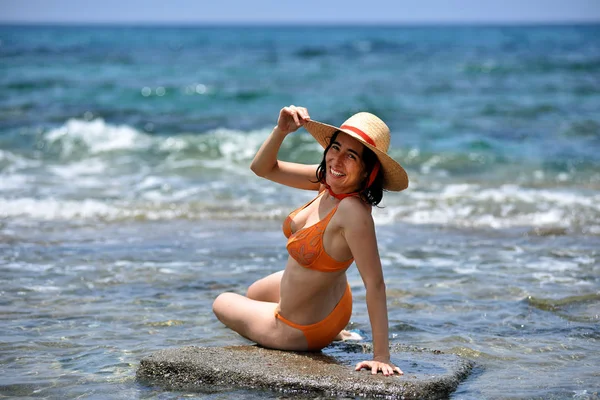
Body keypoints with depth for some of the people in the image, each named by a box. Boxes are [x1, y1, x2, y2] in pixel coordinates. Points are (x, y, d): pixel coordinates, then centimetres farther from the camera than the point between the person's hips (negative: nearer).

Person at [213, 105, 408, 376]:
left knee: (222, 303, 22)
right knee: (253, 293, 39)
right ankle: (330, 332, 41)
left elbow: (375, 284, -38)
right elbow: (262, 168, -4)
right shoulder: (328, 181, -15)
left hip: (300, 331, -8)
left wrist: (381, 356, -39)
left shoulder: (353, 210, -38)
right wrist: (281, 130, -23)